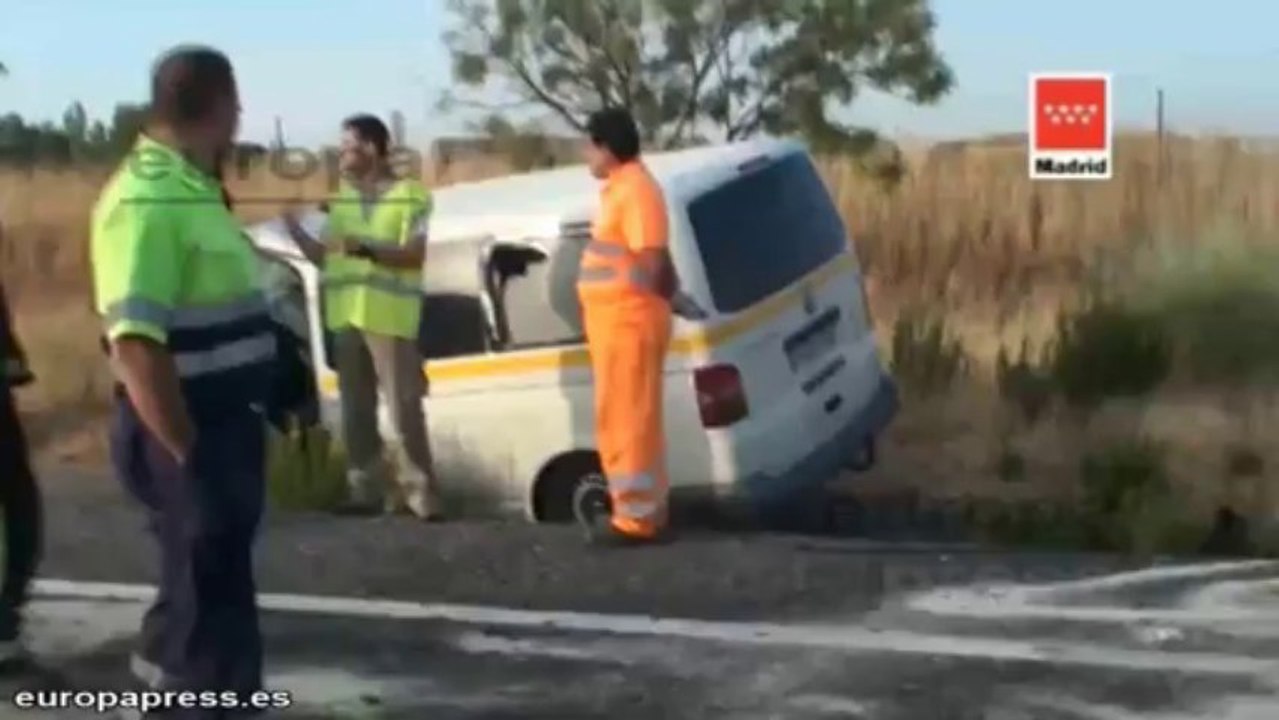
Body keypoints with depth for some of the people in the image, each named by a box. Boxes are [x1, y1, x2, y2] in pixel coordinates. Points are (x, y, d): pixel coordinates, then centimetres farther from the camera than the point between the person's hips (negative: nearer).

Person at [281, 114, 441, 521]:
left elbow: (415, 254, -10)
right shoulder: (341, 199, 17)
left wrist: (367, 249, -22)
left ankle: (421, 495, -8)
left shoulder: (411, 195, -1)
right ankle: (365, 492, 16)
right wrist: (294, 227, 3)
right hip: (346, 318, 7)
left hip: (390, 319, -6)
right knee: (356, 411, 10)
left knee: (405, 409, -9)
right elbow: (325, 257, 16)